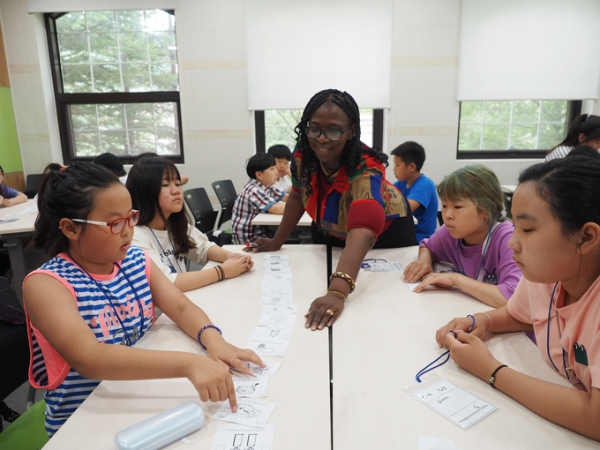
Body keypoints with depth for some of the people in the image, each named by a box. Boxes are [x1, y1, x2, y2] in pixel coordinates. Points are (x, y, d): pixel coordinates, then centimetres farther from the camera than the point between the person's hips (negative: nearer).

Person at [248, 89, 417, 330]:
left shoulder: (366, 171, -41)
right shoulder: (303, 154, -25)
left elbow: (362, 236, -55)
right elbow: (297, 196, -7)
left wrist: (337, 293, -69)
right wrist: (277, 242, -6)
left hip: (384, 234, -4)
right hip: (331, 231, 4)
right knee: (322, 279, 18)